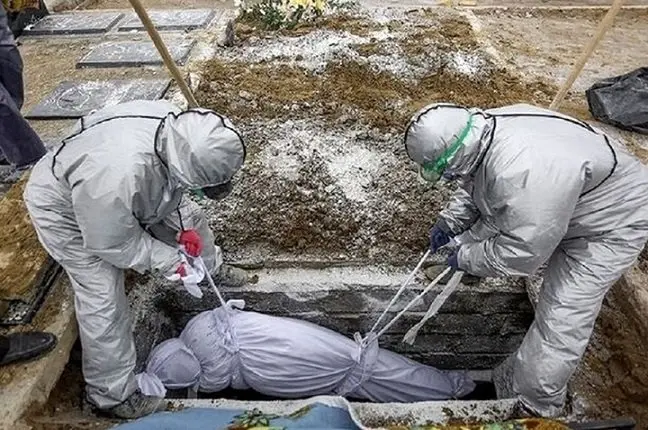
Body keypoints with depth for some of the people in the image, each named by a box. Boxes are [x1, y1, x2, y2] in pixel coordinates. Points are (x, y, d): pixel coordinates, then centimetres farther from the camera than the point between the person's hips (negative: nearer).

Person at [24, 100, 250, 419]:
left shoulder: (178, 125, -28)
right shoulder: (117, 177, -48)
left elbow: (170, 183, -6)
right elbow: (112, 243, -28)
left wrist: (184, 227, -11)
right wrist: (169, 261, -21)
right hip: (65, 209, -7)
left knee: (188, 216, 14)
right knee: (103, 299, -9)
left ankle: (211, 268, 46)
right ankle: (111, 393, 12)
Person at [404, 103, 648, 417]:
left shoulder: (526, 176, -43)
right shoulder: (480, 128, -18)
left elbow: (519, 255, -31)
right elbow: (473, 183, 4)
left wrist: (465, 258, -17)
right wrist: (449, 222, 0)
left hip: (610, 223, -8)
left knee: (562, 319, -6)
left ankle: (534, 408, 11)